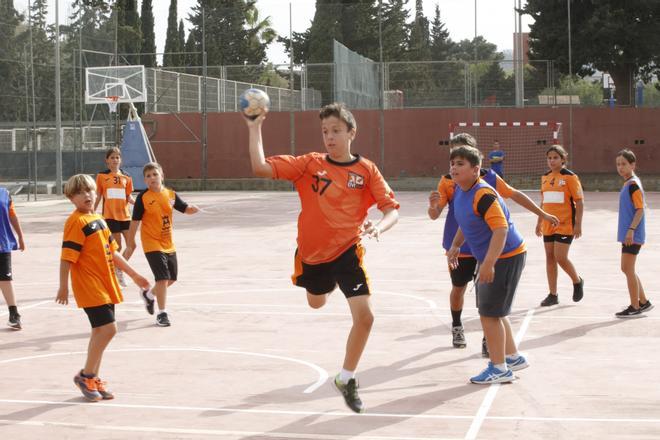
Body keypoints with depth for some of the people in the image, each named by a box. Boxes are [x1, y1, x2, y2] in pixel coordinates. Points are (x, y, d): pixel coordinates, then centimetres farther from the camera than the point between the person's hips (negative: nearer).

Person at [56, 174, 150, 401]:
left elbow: (112, 252, 22)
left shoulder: (98, 219, 14)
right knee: (108, 328, -13)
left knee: (101, 332, 11)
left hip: (105, 285, 9)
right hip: (89, 286, -8)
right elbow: (67, 257, -18)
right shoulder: (76, 222, -13)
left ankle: (93, 379, 21)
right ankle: (85, 375, 2)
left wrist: (133, 274, 23)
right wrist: (63, 286, -23)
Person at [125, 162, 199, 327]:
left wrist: (193, 208, -14)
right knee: (163, 277, -14)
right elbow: (135, 221, -8)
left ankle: (149, 295, 42)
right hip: (152, 244, -6)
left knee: (172, 278, 16)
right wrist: (130, 244, -6)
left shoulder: (171, 194, 1)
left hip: (168, 244, 6)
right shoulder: (143, 198, -11)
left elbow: (185, 209, 10)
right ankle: (162, 314, -3)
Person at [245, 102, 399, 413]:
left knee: (364, 316, -15)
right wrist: (255, 128, -18)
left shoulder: (366, 170, -7)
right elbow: (260, 168, -15)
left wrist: (378, 227, -31)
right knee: (316, 303, 26)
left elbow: (391, 210, -10)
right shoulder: (310, 164, -7)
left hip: (347, 251, -2)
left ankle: (346, 379, 7)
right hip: (312, 252, 2)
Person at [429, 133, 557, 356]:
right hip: (459, 247, 0)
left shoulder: (489, 177, -7)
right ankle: (457, 327, 43)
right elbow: (434, 215, -16)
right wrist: (433, 205, -40)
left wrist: (543, 214, 10)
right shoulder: (448, 182, -11)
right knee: (458, 288, 16)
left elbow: (514, 195, 6)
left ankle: (488, 339, 5)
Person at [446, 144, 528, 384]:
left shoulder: (483, 195, -25)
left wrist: (488, 264, -38)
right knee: (494, 311, 20)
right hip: (489, 258, 10)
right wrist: (456, 245, 18)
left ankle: (499, 368, 6)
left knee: (489, 313, -5)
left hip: (505, 257, -10)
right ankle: (513, 357, 35)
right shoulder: (460, 190, 4)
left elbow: (501, 229, -33)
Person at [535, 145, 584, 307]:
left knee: (560, 257, -12)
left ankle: (577, 281, 16)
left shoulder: (570, 177, -8)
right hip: (548, 225, 6)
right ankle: (553, 295, 14)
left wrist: (578, 224, -13)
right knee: (550, 257, 6)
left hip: (565, 225, -6)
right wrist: (539, 222, 19)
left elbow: (579, 202, -9)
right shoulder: (545, 177, 11)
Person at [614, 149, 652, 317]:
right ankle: (643, 302, 23)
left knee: (628, 269, -6)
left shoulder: (633, 184, -14)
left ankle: (635, 307, 1)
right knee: (627, 269, 15)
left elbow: (640, 210, -19)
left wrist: (631, 230, -23)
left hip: (633, 235, -10)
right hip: (628, 234, 10)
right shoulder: (627, 184, 15)